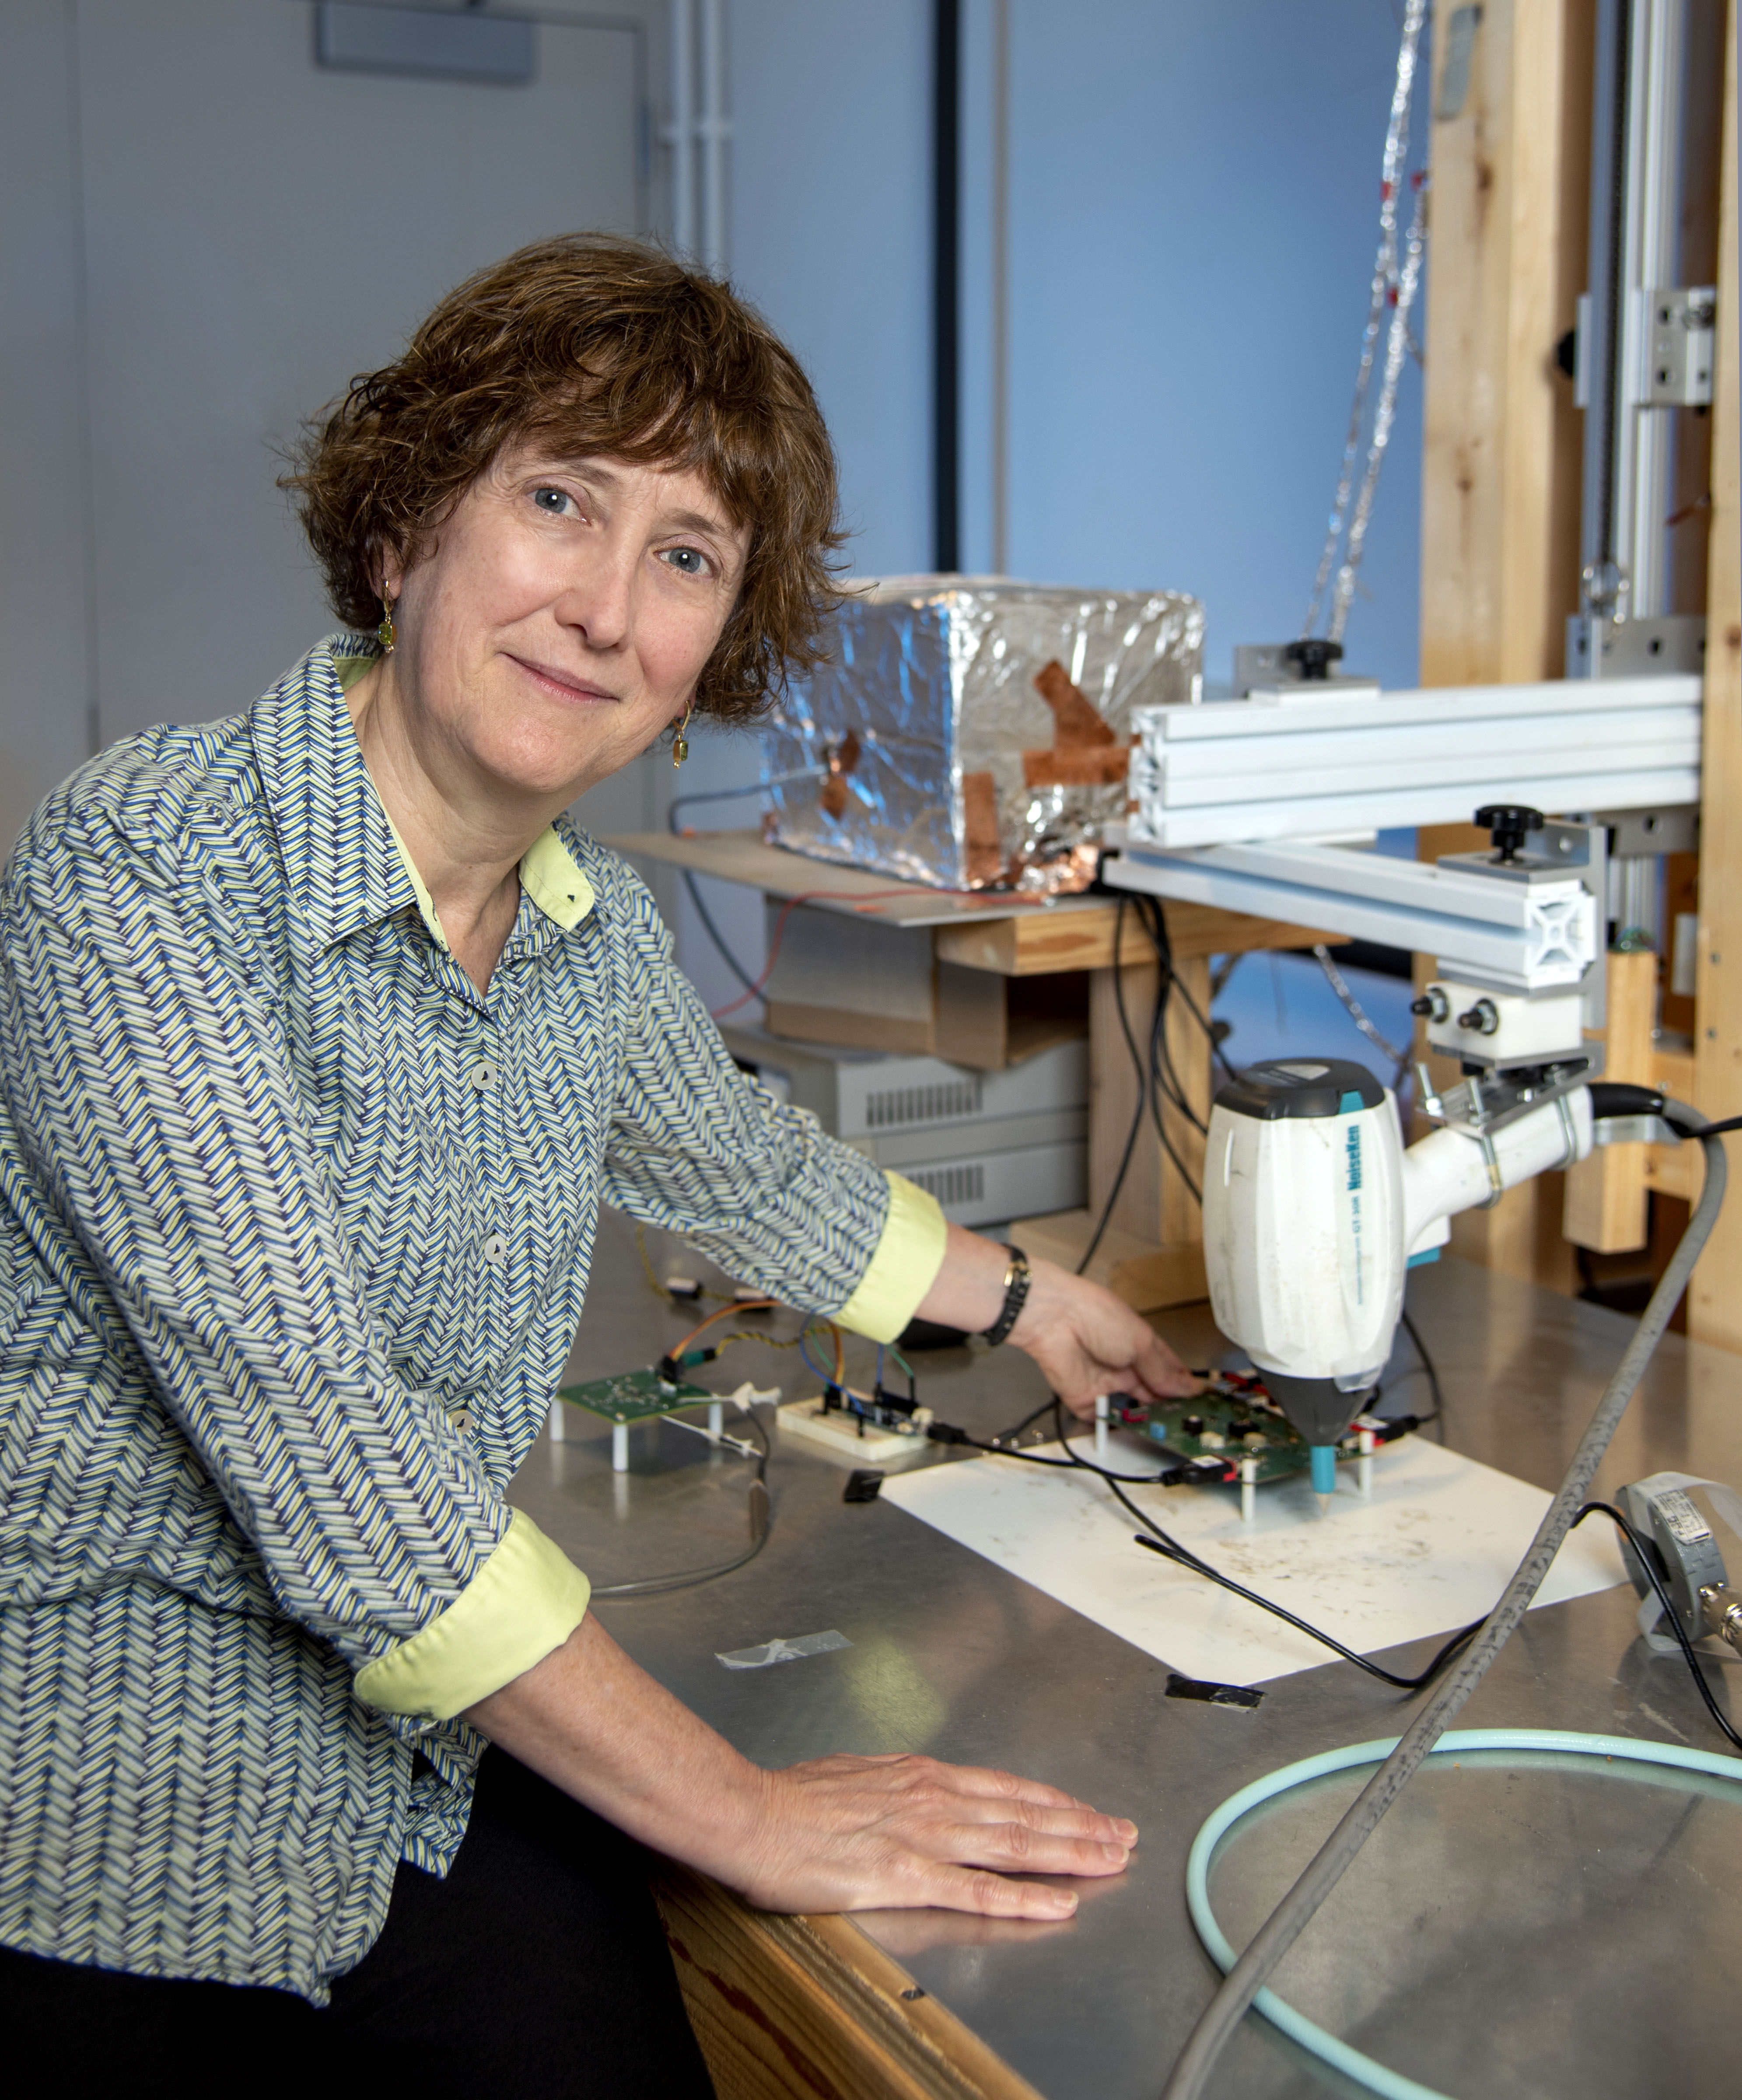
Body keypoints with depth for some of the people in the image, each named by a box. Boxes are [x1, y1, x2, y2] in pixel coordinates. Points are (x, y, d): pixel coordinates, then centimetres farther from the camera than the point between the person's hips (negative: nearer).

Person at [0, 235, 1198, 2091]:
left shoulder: (593, 927, 1)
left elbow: (736, 1163, 22)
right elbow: (319, 1435, -27)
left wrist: (1031, 1302, 35)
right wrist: (744, 1816, -24)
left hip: (435, 1764, 6)